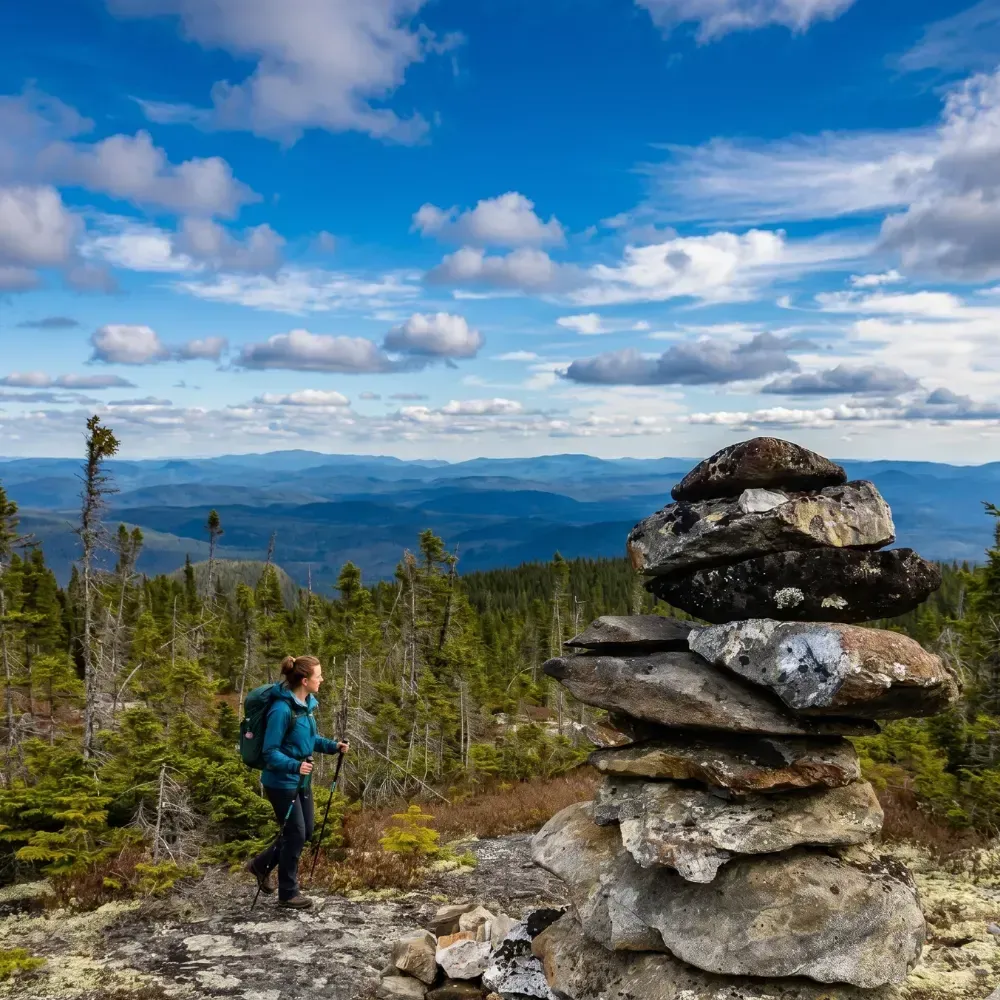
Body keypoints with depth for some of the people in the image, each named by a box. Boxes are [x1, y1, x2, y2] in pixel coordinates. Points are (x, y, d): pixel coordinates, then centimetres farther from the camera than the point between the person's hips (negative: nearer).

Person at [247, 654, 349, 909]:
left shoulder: (308, 704, 0)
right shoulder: (282, 709, -26)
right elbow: (270, 753, -23)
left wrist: (333, 746, -1)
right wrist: (295, 765, -37)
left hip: (302, 780, 9)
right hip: (282, 782, -9)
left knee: (305, 831, 17)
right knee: (295, 834, 2)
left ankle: (261, 865, 36)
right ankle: (288, 893, 21)